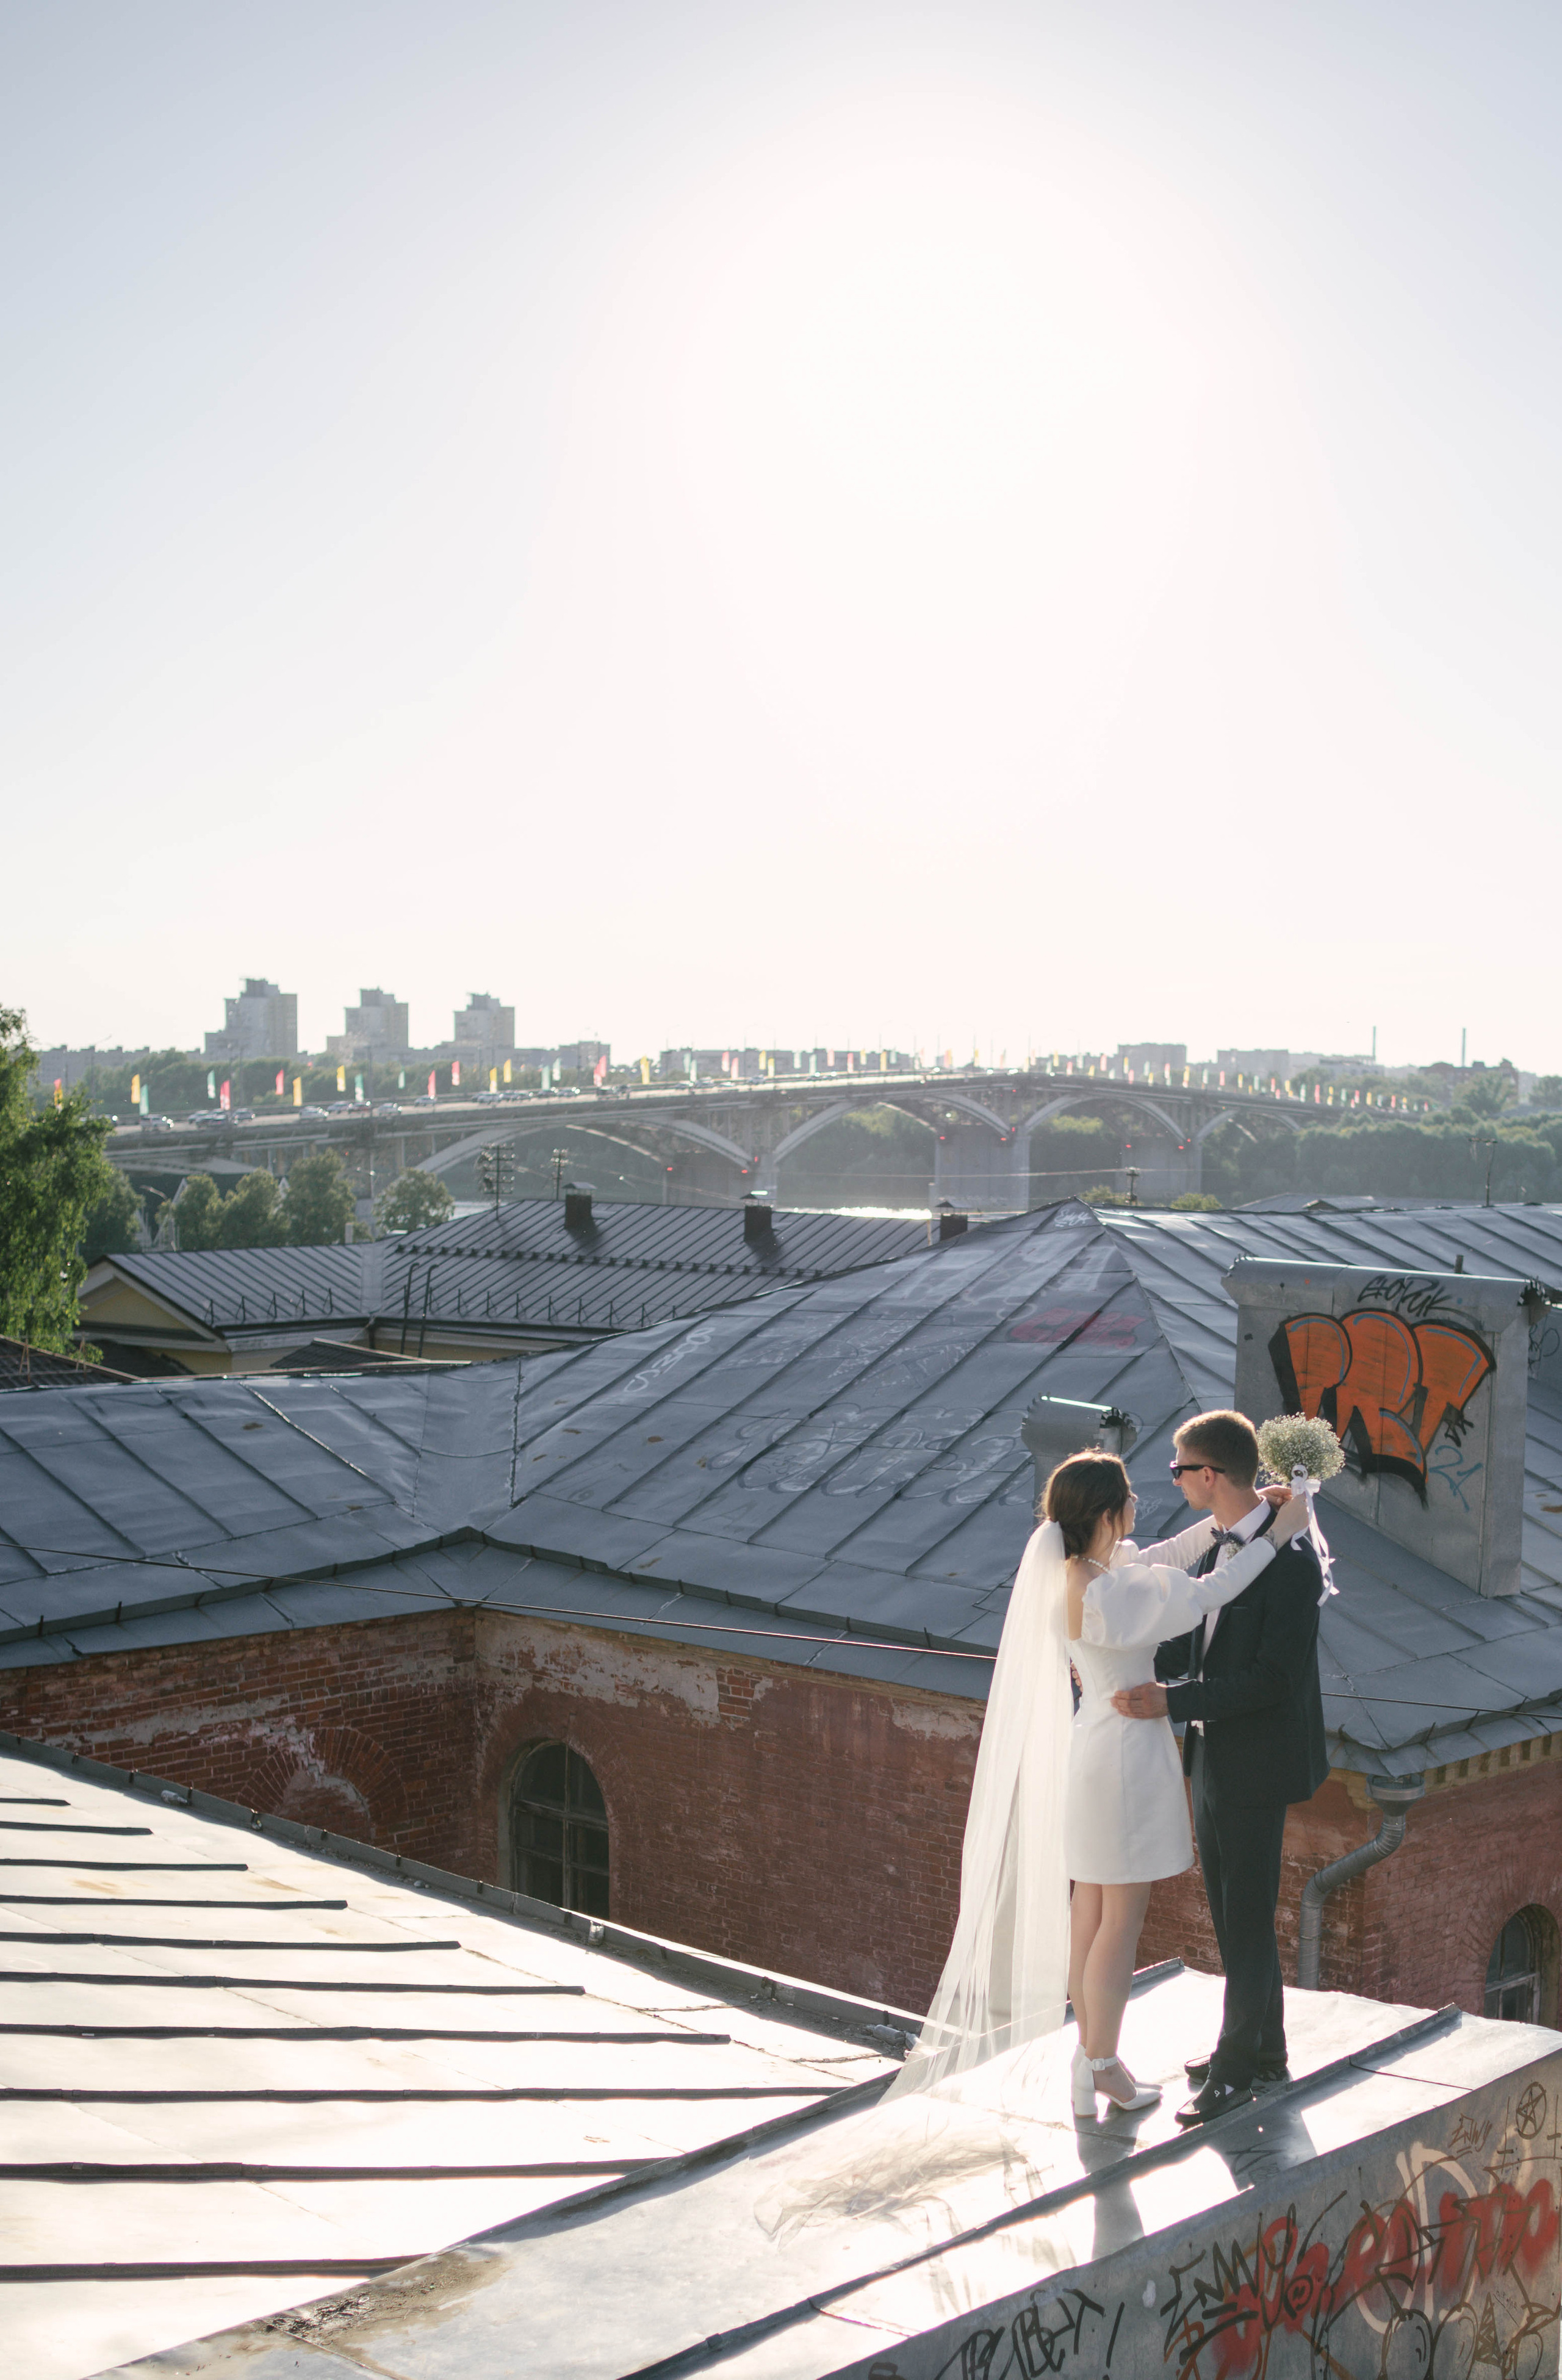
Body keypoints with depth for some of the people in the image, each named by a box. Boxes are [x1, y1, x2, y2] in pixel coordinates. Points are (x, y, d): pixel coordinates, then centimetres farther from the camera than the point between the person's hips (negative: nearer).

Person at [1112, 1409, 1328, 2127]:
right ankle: (1264, 2047, 32)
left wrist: (1171, 1702, -28)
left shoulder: (1289, 1560, -22)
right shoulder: (1222, 1544, 5)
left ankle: (1236, 2067, 16)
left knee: (1248, 1918, 3)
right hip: (1212, 1756, 9)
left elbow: (1275, 1677, -25)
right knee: (1232, 1913, 18)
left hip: (1255, 1765, -9)